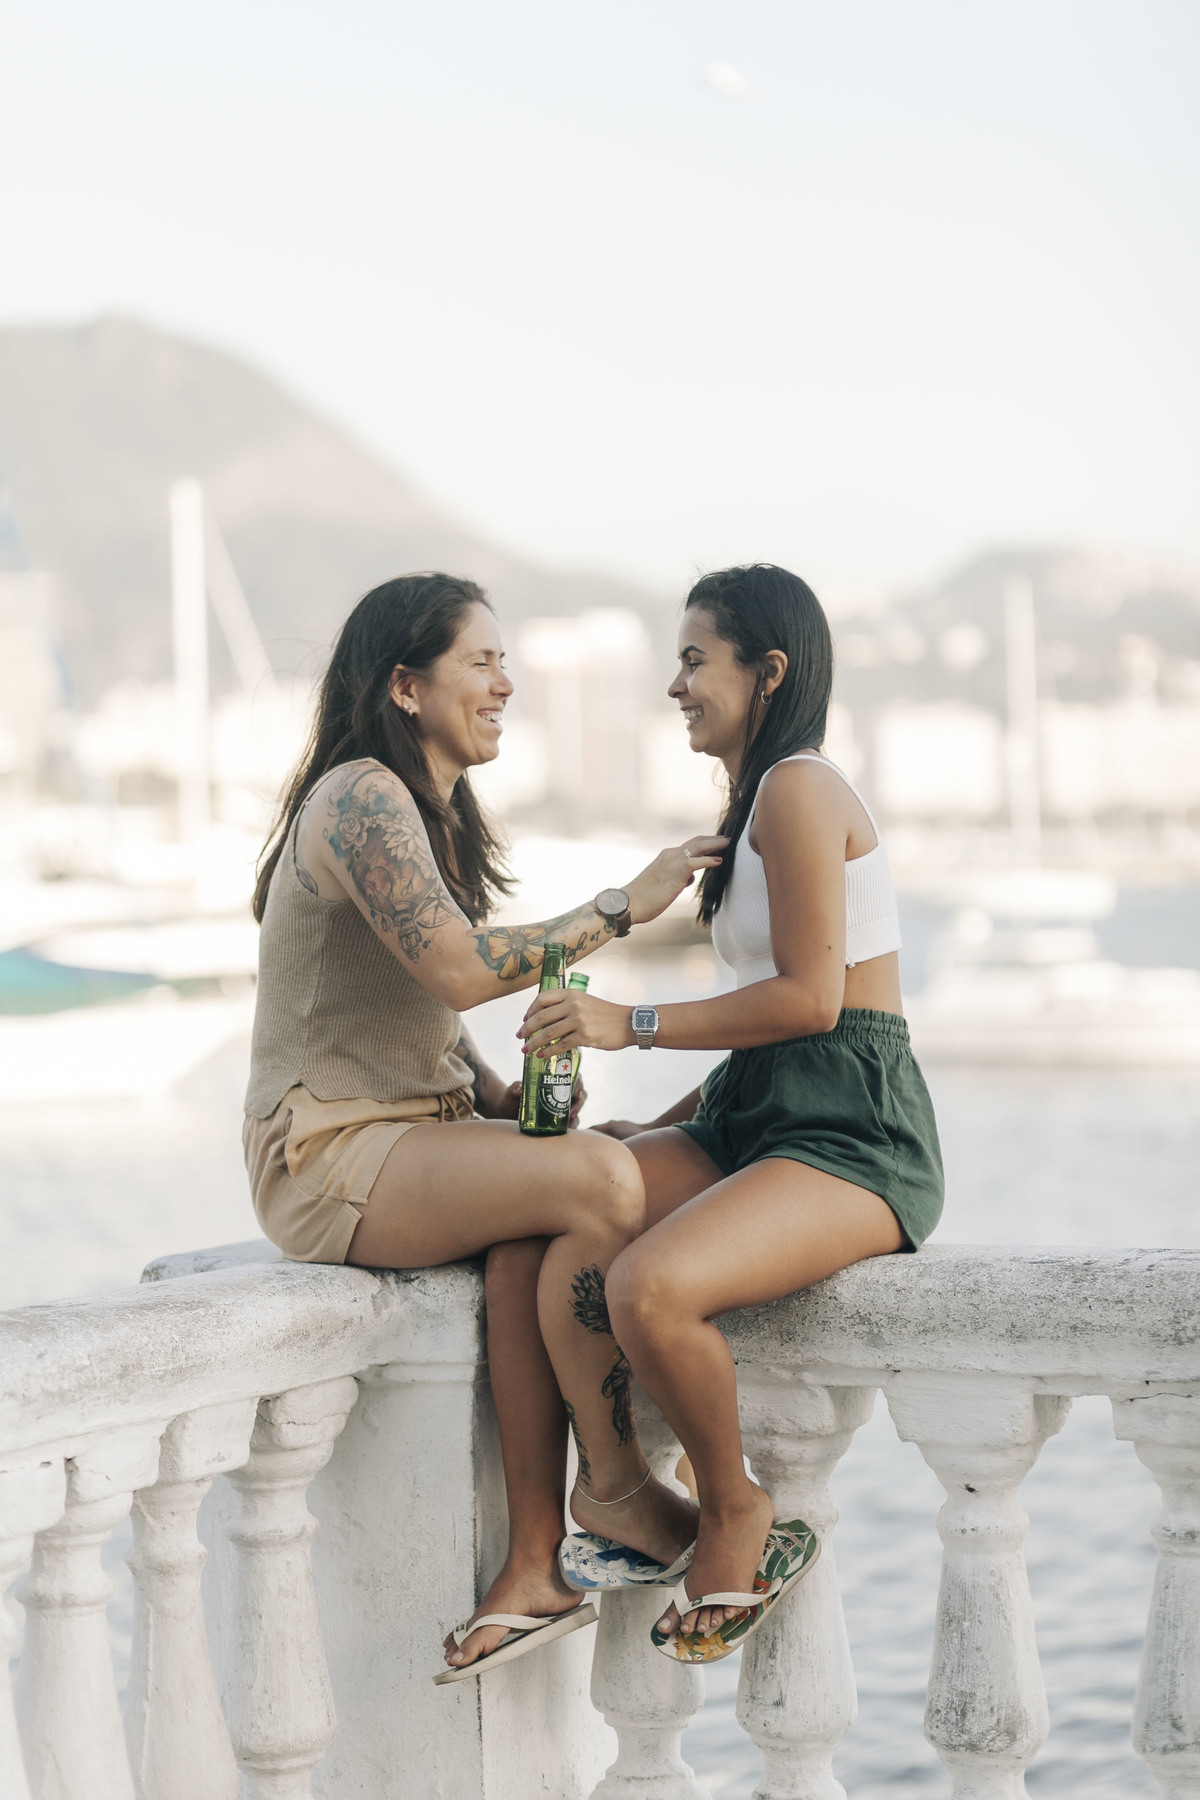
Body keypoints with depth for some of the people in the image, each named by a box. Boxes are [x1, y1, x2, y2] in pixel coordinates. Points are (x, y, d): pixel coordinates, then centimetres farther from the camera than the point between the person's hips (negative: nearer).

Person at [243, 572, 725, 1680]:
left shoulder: (434, 810, 18)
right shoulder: (362, 798, -13)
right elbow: (459, 968, -24)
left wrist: (502, 1096, 4)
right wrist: (625, 906, -18)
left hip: (415, 1131, 8)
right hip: (331, 1153, -8)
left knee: (531, 1240, -24)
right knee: (602, 1180, -26)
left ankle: (534, 1565, -24)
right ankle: (616, 1483, -12)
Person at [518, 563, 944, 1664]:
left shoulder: (799, 789, -9)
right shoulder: (762, 800, 23)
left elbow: (811, 997, -17)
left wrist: (633, 1024, -14)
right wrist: (667, 1129, 17)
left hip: (852, 1137, -10)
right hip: (760, 1120, 10)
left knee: (650, 1288, -34)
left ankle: (734, 1515, -7)